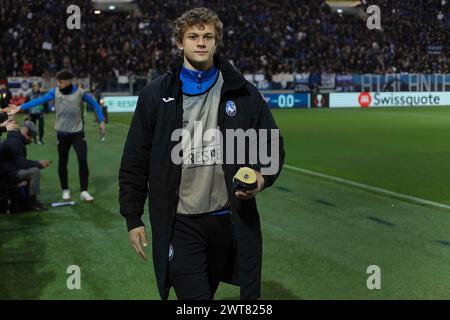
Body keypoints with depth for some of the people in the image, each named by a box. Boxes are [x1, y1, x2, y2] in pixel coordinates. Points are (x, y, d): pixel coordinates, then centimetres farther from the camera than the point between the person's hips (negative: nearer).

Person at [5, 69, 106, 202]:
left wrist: (101, 120, 1)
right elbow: (40, 100, -10)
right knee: (62, 162, 9)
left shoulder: (80, 92, -10)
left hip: (77, 132, -2)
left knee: (83, 160, -9)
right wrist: (20, 107, -16)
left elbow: (94, 103, 3)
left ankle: (84, 191, -2)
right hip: (62, 133, 2)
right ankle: (65, 190, 24)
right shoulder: (55, 92, -7)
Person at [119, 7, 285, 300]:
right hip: (180, 224, -2)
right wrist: (133, 218, 3)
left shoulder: (244, 93, 4)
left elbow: (273, 145, 10)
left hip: (232, 220, 2)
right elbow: (135, 161, 5)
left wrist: (263, 177, -11)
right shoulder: (157, 95, 3)